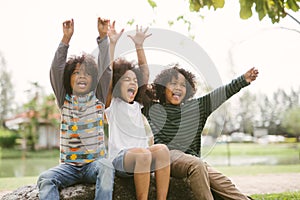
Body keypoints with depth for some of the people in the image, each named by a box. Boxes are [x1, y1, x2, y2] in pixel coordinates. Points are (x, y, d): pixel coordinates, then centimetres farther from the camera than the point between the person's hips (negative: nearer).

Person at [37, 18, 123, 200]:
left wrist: (103, 37, -11)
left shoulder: (98, 99, 7)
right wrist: (66, 39, -9)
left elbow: (105, 69, -3)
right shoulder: (65, 100, 9)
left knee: (106, 167, -35)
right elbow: (56, 68, -1)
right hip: (69, 165, 2)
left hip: (95, 163, -1)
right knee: (45, 178, -27)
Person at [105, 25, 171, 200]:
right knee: (142, 153, -36)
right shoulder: (112, 104, 8)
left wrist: (139, 46, 16)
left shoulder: (137, 105, 20)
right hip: (119, 159, -5)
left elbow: (145, 73, 19)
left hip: (142, 156, 5)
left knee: (162, 149, -26)